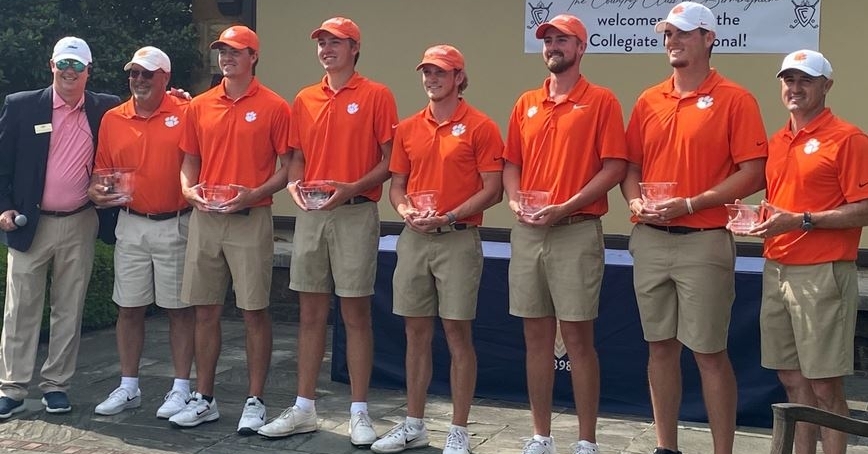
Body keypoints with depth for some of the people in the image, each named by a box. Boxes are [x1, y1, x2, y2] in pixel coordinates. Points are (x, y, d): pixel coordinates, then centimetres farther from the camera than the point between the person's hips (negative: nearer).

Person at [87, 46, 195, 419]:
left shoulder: (186, 114, -5)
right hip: (131, 224, 4)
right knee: (129, 308, 9)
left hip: (176, 224, -4)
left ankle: (181, 389, 12)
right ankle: (128, 388, 20)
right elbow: (103, 173, 12)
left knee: (180, 308, 4)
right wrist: (97, 191, -6)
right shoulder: (112, 120, 7)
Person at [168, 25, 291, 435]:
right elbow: (190, 160, 17)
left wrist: (255, 193, -17)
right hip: (205, 218, 4)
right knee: (205, 310, 8)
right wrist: (189, 189, -3)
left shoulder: (274, 107, -2)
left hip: (251, 218, -4)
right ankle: (204, 399, 18)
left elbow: (288, 166, -3)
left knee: (254, 311, 0)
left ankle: (254, 402, 9)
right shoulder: (200, 106, 11)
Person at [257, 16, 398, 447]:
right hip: (310, 214, 5)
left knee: (355, 314, 0)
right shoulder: (304, 100, 13)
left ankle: (359, 412, 8)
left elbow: (390, 161, -5)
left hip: (356, 214, -5)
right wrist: (294, 185, -4)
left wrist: (353, 188, -18)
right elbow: (297, 157, 17)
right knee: (310, 313, 9)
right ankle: (304, 408, 17)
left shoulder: (376, 96, -2)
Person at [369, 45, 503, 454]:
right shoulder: (407, 129, 11)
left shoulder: (480, 127, -4)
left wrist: (448, 217, -17)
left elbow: (493, 190, -8)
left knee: (457, 333, 0)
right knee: (416, 332, 10)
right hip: (414, 239, 5)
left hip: (458, 239, -5)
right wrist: (406, 211, -6)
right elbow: (396, 185, 15)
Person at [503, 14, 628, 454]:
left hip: (577, 233, -5)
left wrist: (565, 207, -16)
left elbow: (614, 167, -8)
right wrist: (515, 201, -3)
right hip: (527, 233, 5)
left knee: (578, 338, -2)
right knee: (536, 336, 9)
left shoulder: (600, 101, -2)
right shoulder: (526, 103, 14)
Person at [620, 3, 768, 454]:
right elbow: (631, 165, 16)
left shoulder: (734, 99, -5)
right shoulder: (648, 101, 12)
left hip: (704, 242, -5)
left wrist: (689, 204, -16)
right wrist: (635, 201, -5)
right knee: (660, 348, 11)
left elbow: (752, 173, -10)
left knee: (709, 353, -1)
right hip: (650, 240, 5)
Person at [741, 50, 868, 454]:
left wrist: (801, 220, -18)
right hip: (776, 270, 7)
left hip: (822, 273, -7)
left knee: (824, 385, -2)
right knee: (791, 379, 12)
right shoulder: (776, 142, 15)